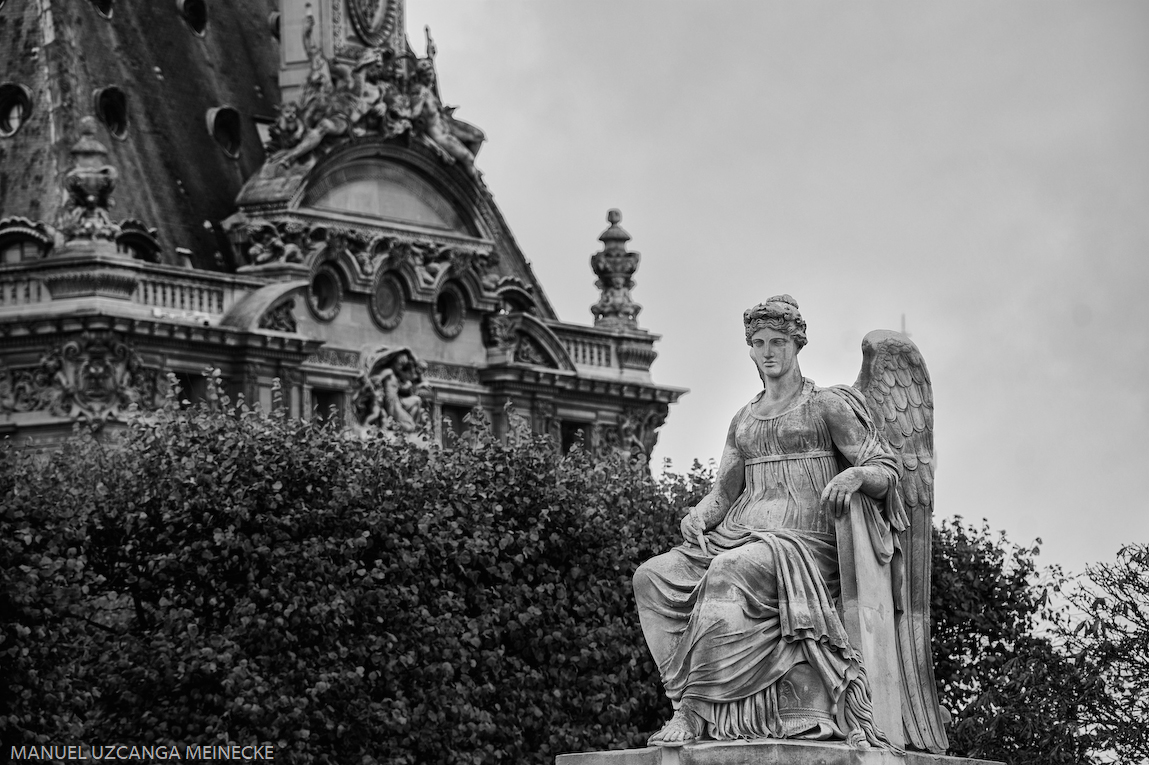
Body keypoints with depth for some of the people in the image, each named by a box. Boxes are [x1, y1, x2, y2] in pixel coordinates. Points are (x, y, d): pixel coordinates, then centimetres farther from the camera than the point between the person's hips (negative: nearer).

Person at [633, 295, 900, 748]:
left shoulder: (828, 405, 6)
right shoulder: (744, 421, 23)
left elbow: (888, 471, 0)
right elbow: (723, 493, 18)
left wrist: (854, 474, -23)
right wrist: (698, 517, -5)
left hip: (804, 542, -6)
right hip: (740, 536, 6)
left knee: (729, 571, -37)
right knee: (652, 578, -19)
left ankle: (693, 709, -36)